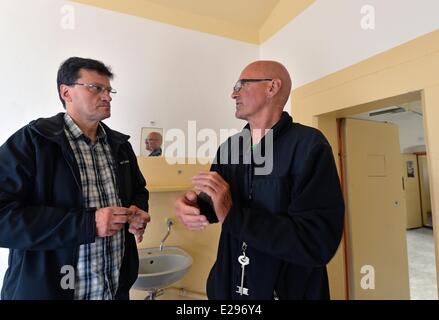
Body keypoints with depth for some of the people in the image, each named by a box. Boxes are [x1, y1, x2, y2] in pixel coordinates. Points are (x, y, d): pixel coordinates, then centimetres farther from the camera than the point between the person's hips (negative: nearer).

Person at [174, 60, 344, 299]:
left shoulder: (309, 144, -19)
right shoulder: (229, 146, 1)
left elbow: (319, 242, -25)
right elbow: (214, 206, 6)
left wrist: (234, 215, -30)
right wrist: (194, 204, -16)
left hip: (289, 291, -5)